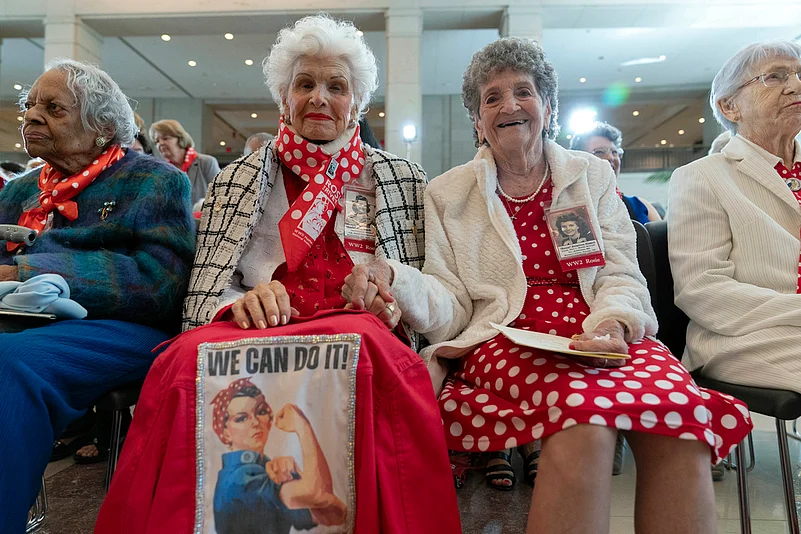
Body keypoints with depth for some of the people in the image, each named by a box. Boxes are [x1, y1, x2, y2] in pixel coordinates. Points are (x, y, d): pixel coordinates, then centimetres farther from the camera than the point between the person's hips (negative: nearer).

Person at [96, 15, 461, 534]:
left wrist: (394, 309, -7)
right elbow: (204, 292, 10)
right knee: (190, 358, -33)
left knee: (369, 345, -36)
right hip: (257, 330, 1)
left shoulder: (404, 179, 16)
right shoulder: (237, 179, 16)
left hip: (360, 332, 0)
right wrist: (242, 301, -13)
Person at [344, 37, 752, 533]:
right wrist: (393, 278, -15)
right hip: (504, 340, -2)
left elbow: (621, 273, 10)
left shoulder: (594, 175, 18)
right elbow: (451, 305, 5)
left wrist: (612, 321, -13)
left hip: (603, 335, 3)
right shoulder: (448, 193, 13)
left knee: (678, 405, -31)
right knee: (585, 403, -35)